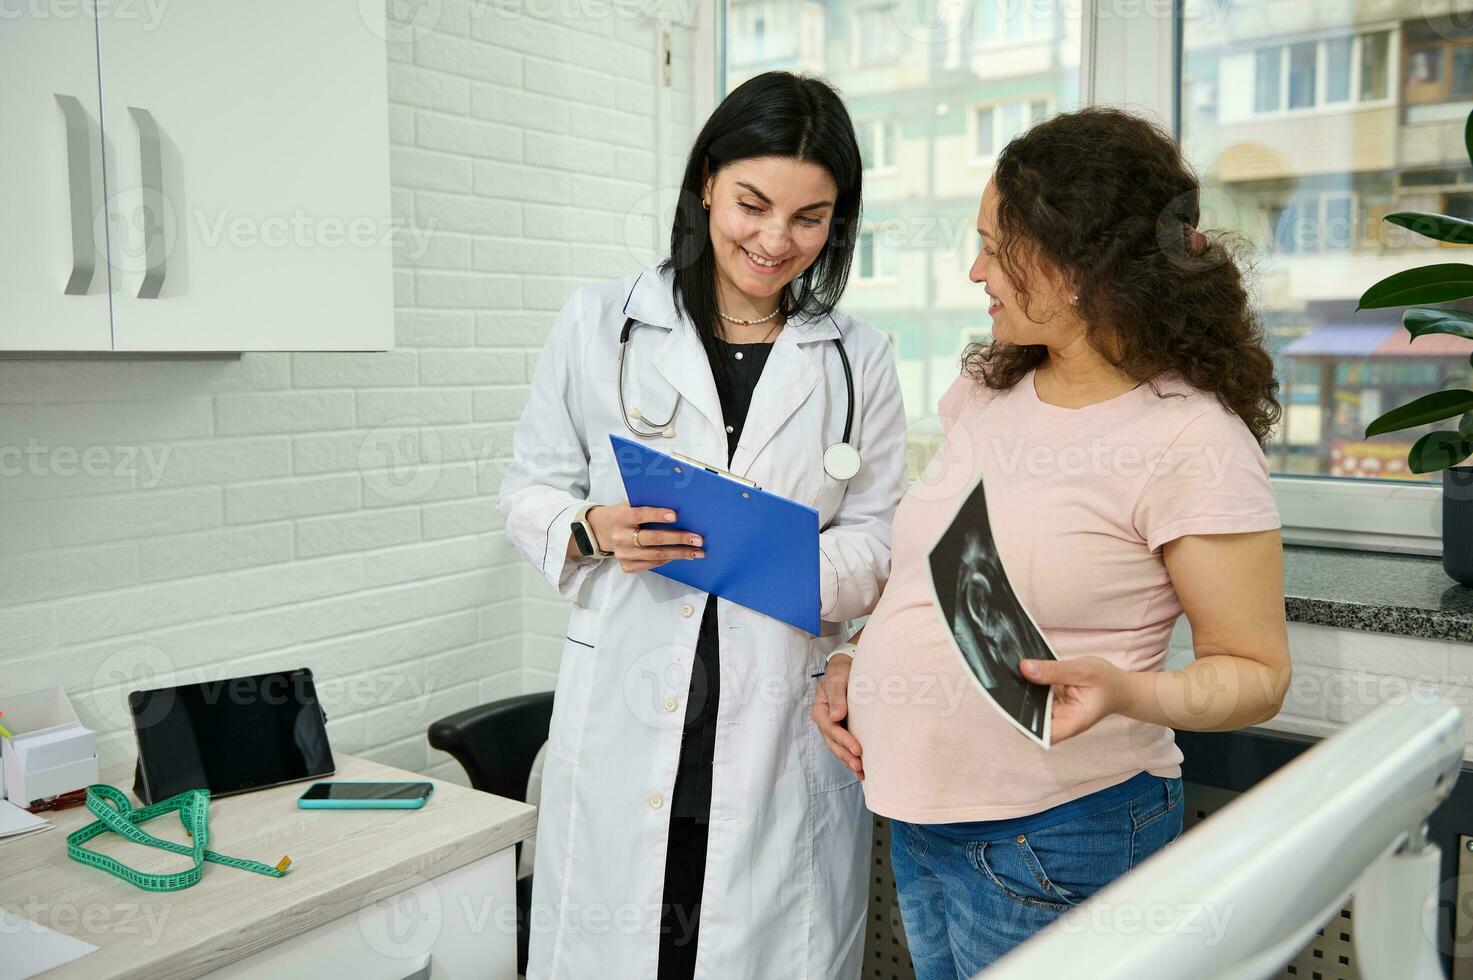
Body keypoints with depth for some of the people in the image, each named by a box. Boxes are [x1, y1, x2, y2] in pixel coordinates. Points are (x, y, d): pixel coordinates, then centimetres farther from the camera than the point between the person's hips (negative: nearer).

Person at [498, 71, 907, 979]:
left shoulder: (860, 360, 6)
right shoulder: (599, 323, 2)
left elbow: (878, 546, 6)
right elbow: (531, 489, 8)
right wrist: (597, 530, -14)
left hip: (784, 725, 1)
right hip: (622, 719, -1)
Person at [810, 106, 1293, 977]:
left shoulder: (1193, 442, -18)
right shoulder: (986, 391, 4)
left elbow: (1257, 671, -13)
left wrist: (1123, 691, -30)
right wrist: (854, 661, 3)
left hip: (1052, 842, -6)